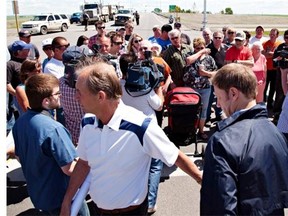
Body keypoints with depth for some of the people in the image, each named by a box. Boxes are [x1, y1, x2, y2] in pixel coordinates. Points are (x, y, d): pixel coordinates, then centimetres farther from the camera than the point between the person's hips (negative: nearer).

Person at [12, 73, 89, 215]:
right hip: (61, 198, -7)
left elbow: (20, 157, 7)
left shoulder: (19, 123, -6)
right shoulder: (53, 129, -31)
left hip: (36, 195, 7)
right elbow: (69, 169, -27)